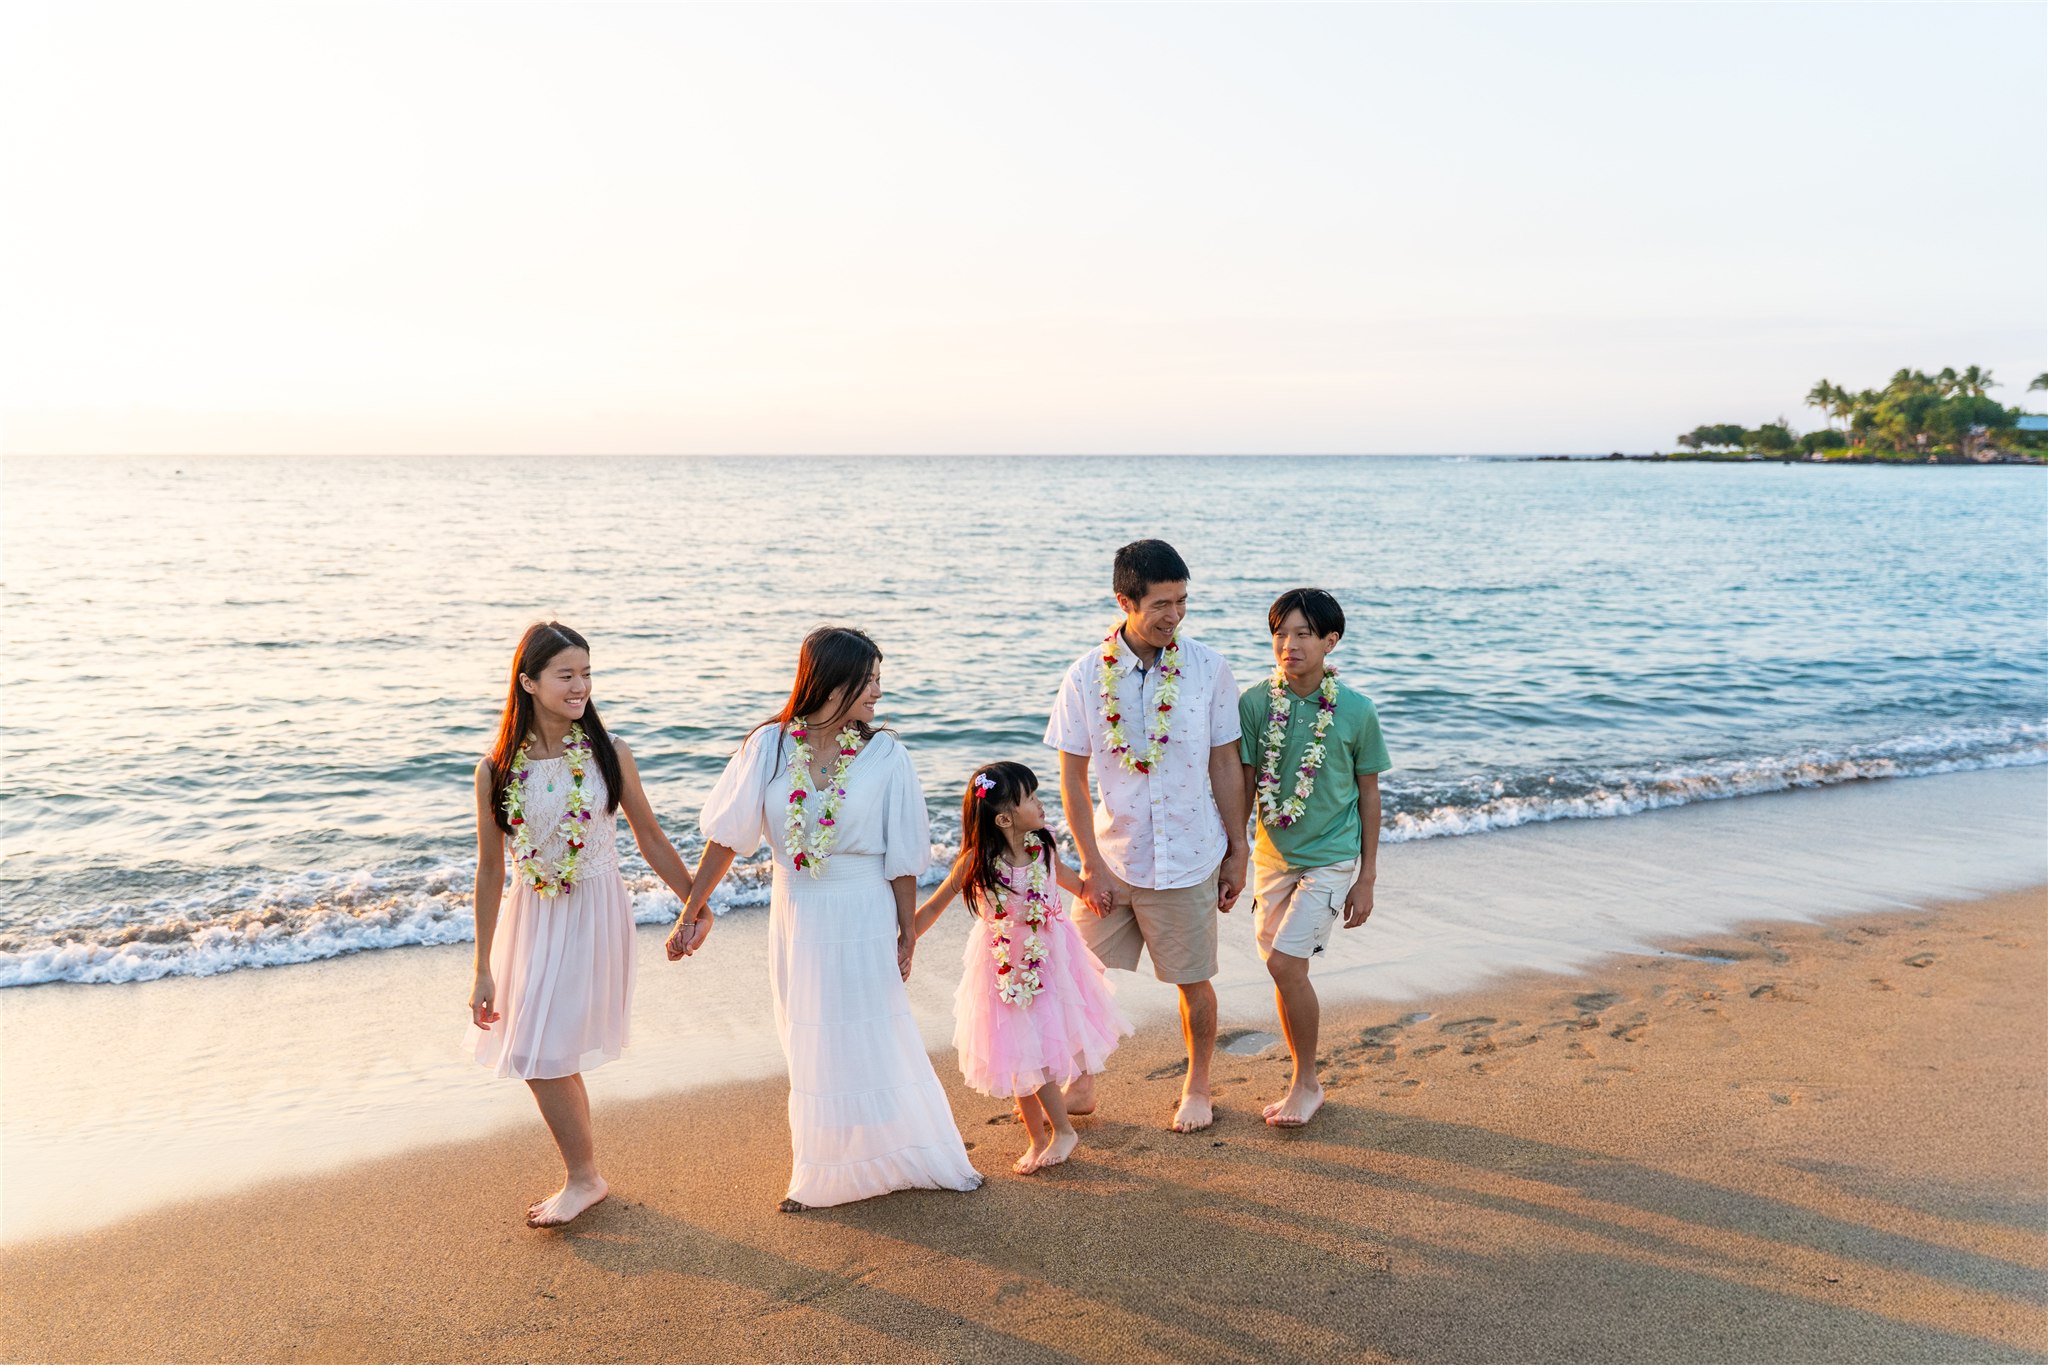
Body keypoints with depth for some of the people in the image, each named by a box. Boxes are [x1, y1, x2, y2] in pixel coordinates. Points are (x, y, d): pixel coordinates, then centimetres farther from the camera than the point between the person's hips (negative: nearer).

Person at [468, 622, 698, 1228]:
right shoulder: (497, 771, -5)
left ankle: (583, 1178, 15)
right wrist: (483, 968, 1)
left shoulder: (608, 754, -8)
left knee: (541, 1055, -6)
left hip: (594, 913, -3)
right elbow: (490, 869, 0)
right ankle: (585, 1177, 29)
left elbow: (651, 840, 3)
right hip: (531, 918, 3)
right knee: (551, 1057, 10)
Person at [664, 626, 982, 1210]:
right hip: (797, 913, 3)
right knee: (809, 1045, 15)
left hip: (863, 915, -2)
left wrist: (907, 930, -6)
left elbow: (901, 855, -7)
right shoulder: (769, 746, -8)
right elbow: (726, 834, -3)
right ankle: (820, 1174, 33)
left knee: (867, 1041, 5)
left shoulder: (885, 756, -11)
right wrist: (691, 911, -1)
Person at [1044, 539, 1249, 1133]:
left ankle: (1197, 1087, 35)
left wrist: (1238, 852, 4)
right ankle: (1079, 1085, 29)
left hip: (1187, 858, 0)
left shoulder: (1209, 668, -7)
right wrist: (1092, 865, -6)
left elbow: (1225, 765, 1)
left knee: (1193, 981, 12)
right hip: (1111, 857, 0)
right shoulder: (1087, 677, -9)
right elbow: (1072, 778, -4)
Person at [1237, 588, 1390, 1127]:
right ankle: (1304, 1081, 28)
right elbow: (1243, 785, 2)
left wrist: (1367, 878, -1)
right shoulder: (1254, 703, -6)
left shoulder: (1356, 711, -10)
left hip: (1331, 859, -3)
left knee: (1285, 964, -14)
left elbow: (1368, 794, -2)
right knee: (1286, 973, 9)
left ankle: (1306, 1082, 6)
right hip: (1273, 856, 3)